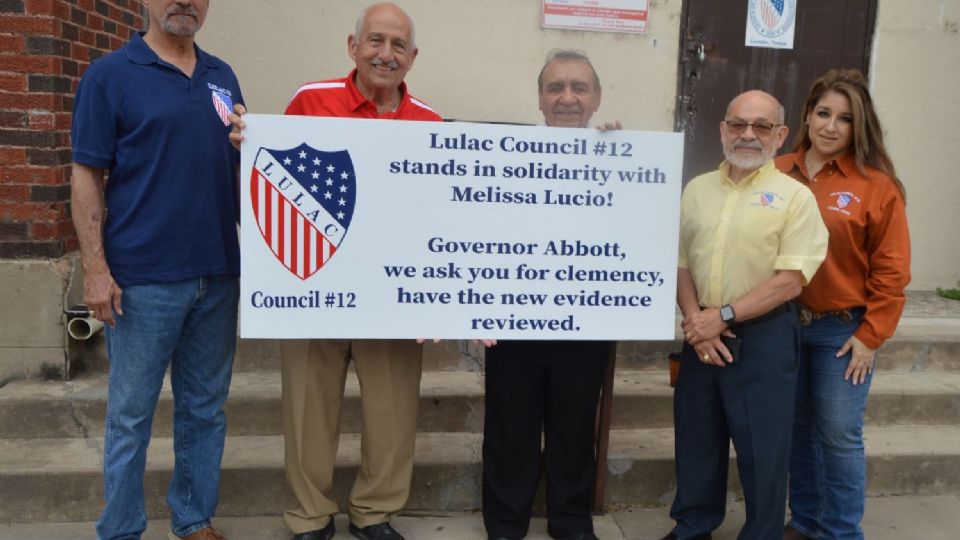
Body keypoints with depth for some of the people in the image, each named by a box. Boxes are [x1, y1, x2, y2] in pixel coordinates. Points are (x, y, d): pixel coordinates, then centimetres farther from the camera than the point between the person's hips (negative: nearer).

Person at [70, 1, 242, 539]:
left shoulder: (223, 77, 11)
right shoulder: (110, 75, -2)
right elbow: (88, 176, -5)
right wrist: (96, 268, -11)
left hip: (219, 275, 5)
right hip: (144, 278, -4)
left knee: (206, 409, 13)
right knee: (131, 414, 6)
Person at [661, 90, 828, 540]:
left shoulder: (794, 197, -6)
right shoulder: (697, 190, 8)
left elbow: (790, 281, -12)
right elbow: (680, 263, 8)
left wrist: (724, 316, -15)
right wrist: (695, 322, -7)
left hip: (763, 336, -4)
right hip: (703, 334, 4)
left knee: (762, 448, 5)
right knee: (696, 438, 15)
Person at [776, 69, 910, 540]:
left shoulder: (877, 185, -7)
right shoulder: (779, 174, 1)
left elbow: (891, 270, -5)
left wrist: (871, 335, -7)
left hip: (842, 329, -3)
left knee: (839, 435, 4)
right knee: (798, 427, 15)